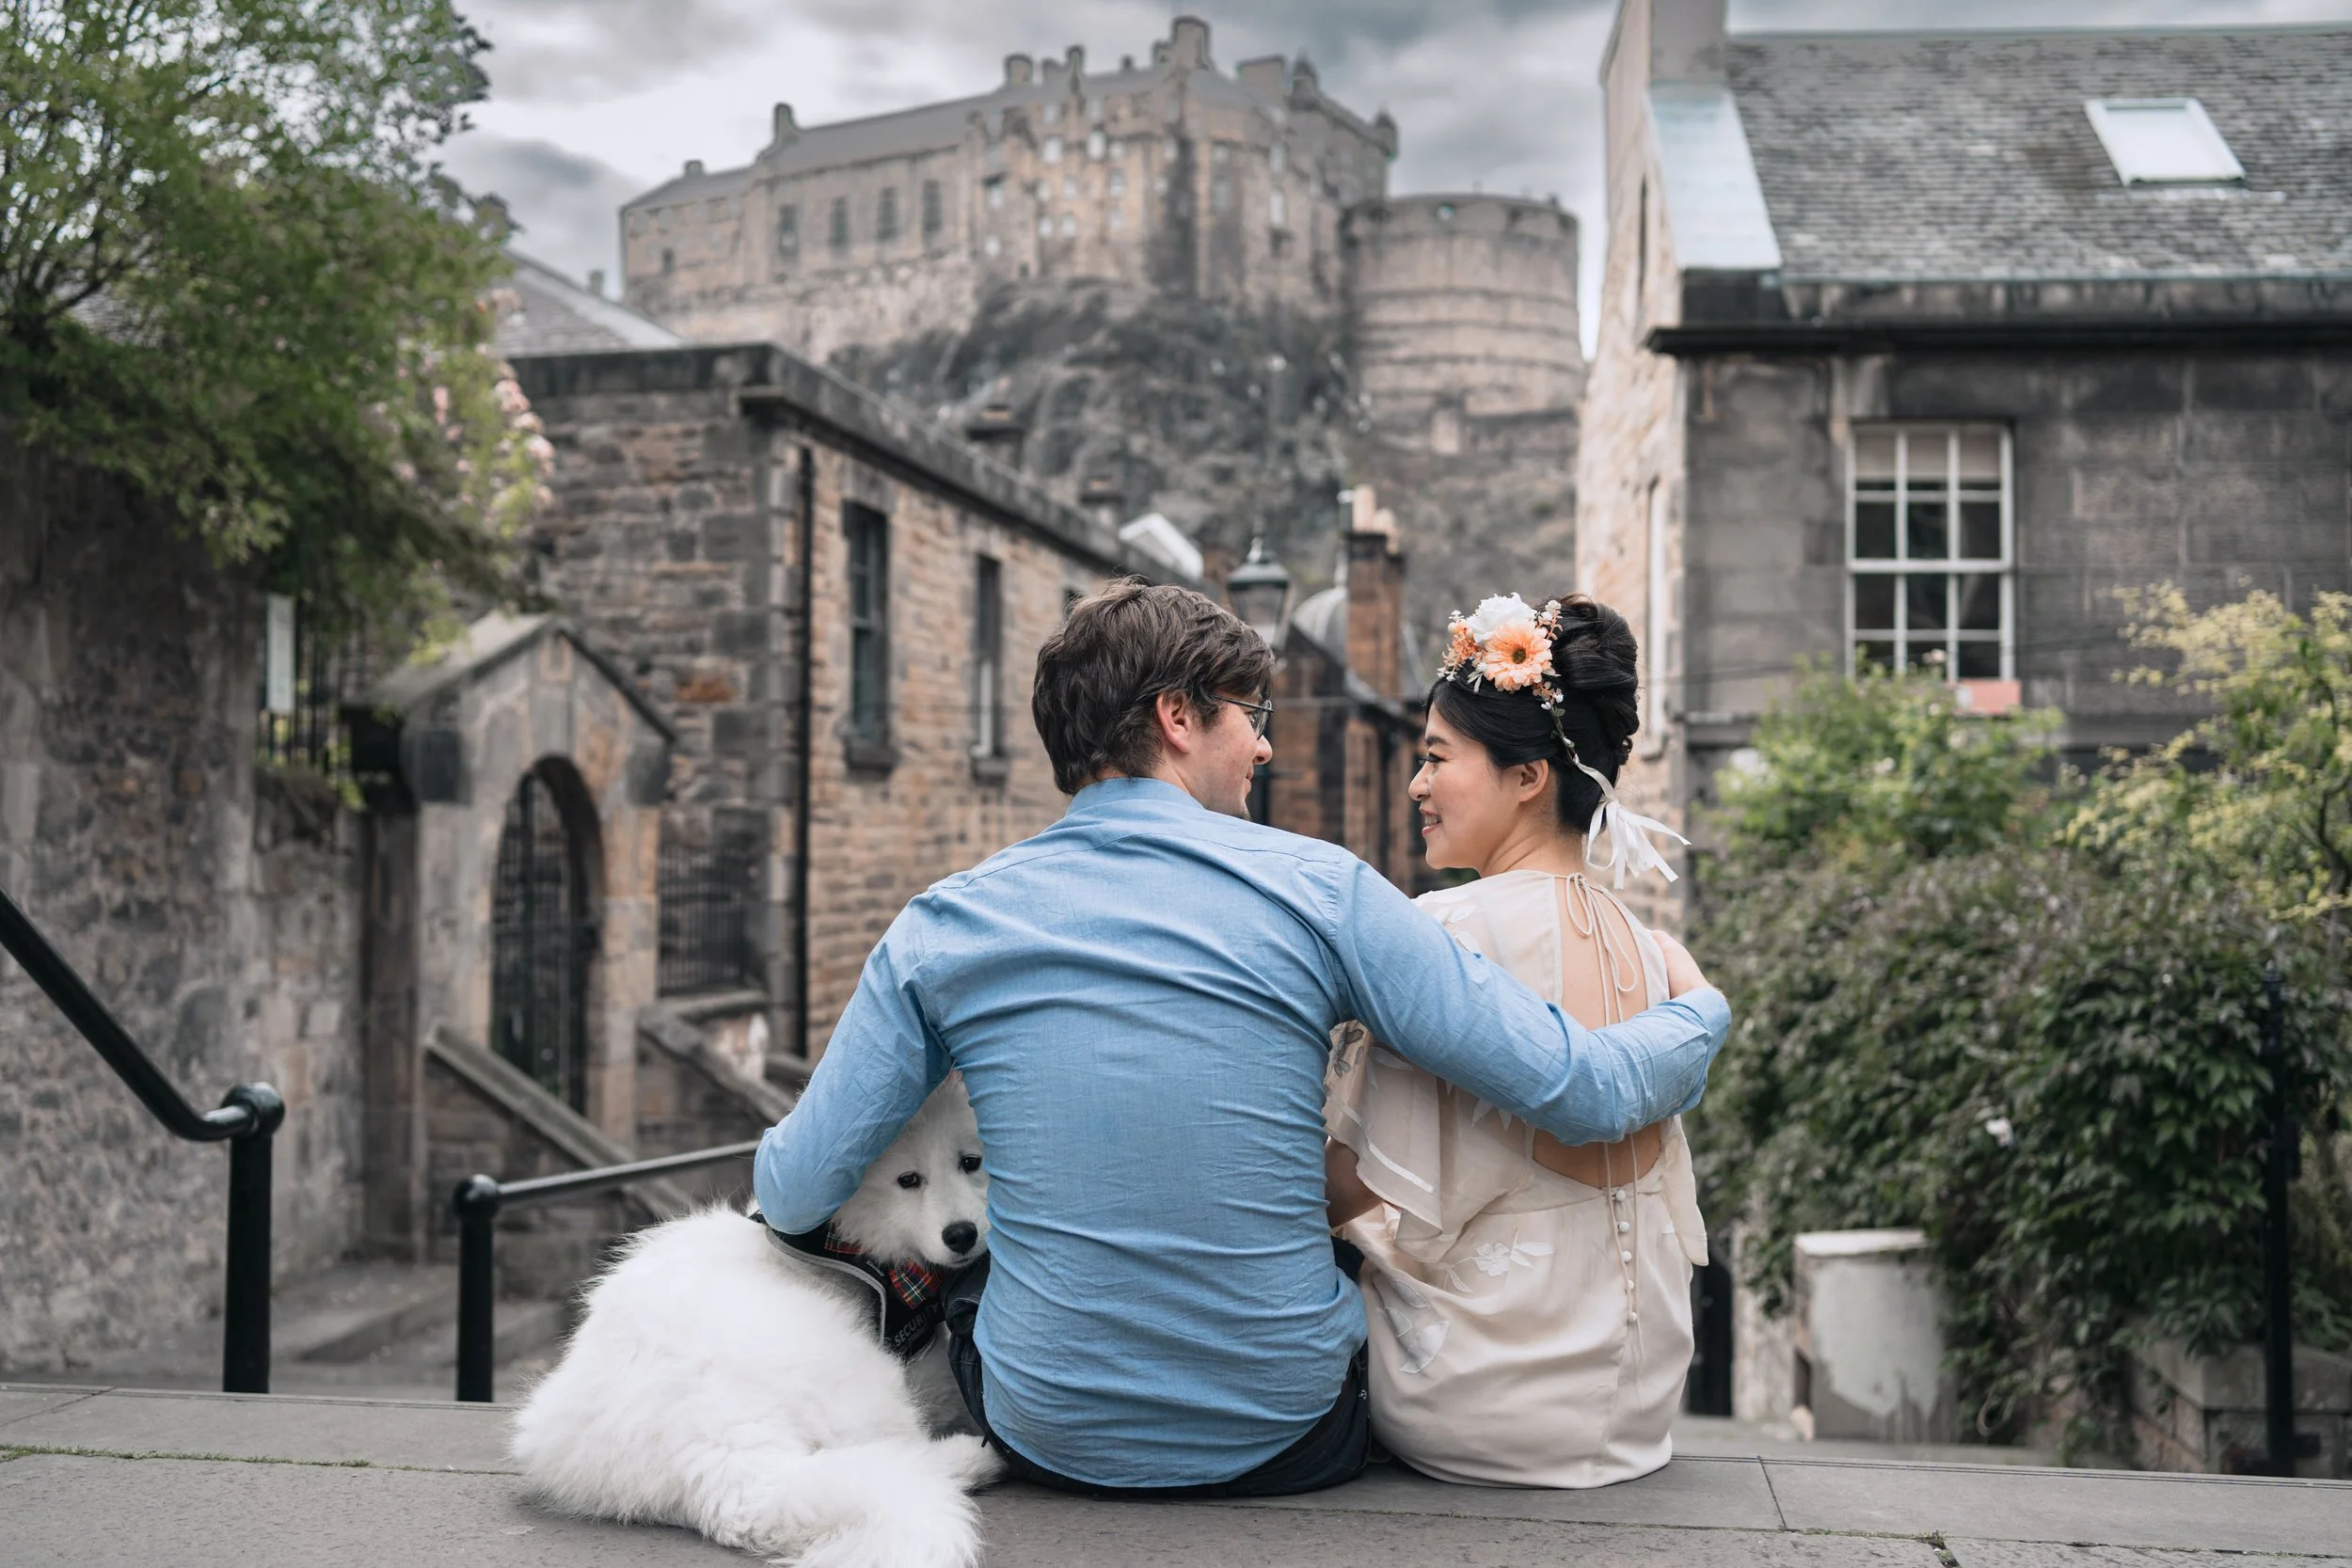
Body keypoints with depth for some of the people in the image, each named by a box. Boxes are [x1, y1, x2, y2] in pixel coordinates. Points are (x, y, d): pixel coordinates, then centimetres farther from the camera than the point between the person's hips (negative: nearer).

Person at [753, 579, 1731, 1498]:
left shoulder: (943, 927, -5)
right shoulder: (1316, 889, -10)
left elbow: (791, 1196, -1)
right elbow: (1585, 1094, -9)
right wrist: (1697, 1007, 12)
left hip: (1052, 1439, 1)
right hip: (1289, 1440, -1)